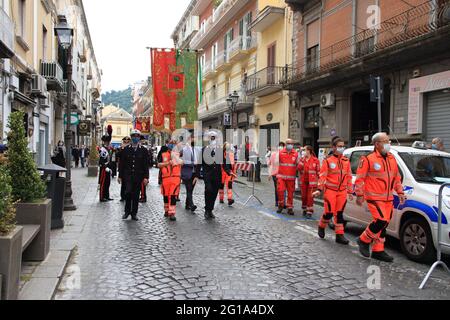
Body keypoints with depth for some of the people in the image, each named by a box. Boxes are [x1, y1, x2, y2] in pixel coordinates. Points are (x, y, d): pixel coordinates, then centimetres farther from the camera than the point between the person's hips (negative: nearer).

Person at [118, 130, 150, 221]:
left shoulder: (143, 150, 4)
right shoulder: (126, 149, 5)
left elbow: (146, 165, 2)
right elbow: (121, 164, 7)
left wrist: (146, 177, -5)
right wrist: (120, 176, 3)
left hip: (138, 177, 1)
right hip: (127, 176, 0)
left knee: (136, 195, 6)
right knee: (128, 192, -13)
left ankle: (134, 214, 17)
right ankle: (127, 211, 8)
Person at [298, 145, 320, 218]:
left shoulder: (315, 160, -4)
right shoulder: (302, 159, 9)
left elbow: (318, 171, -2)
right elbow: (299, 168, -4)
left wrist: (319, 181, -5)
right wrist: (302, 160, -11)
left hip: (312, 181, -4)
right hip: (303, 181, 4)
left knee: (310, 197, -4)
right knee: (304, 196, 10)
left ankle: (309, 212, 2)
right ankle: (305, 209, 25)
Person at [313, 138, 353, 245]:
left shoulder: (346, 161, 11)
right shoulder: (328, 161, -2)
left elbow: (349, 177, 14)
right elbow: (323, 176, -6)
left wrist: (350, 192, 13)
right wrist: (320, 189, -14)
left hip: (342, 191, 4)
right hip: (330, 190, -4)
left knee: (339, 213, 6)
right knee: (329, 212, -4)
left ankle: (340, 235, 12)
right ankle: (321, 227, 24)